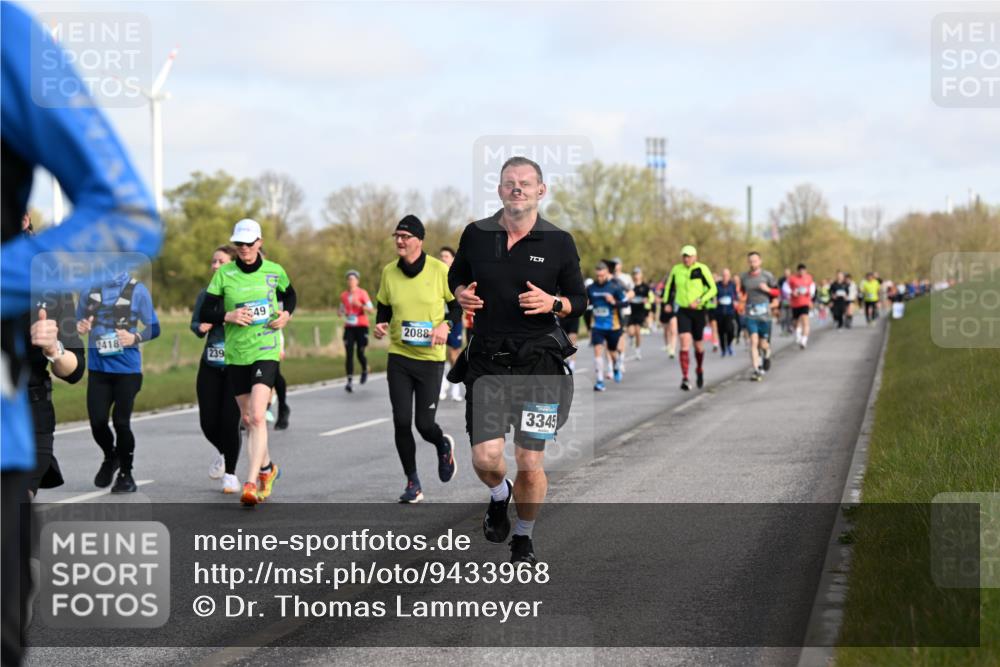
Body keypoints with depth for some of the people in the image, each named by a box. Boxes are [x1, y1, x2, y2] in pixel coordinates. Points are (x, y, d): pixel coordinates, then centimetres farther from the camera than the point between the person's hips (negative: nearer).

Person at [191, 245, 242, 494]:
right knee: (208, 422, 3)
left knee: (230, 421, -7)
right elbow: (194, 323, 19)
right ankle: (222, 453, 37)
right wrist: (201, 328, -3)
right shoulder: (206, 294, 8)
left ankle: (230, 473, 12)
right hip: (210, 366, 4)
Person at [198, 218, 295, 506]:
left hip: (266, 351, -2)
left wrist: (286, 314, 1)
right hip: (235, 353, 2)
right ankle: (267, 468, 34)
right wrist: (227, 316, -18)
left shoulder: (275, 271, 1)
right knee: (247, 419, 10)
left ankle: (252, 483, -21)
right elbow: (205, 314, 1)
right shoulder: (224, 274, 0)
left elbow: (290, 295, 21)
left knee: (257, 416, -18)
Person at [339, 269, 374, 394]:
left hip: (361, 327, -3)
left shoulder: (362, 294, -3)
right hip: (349, 327, 3)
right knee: (349, 354, -9)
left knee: (360, 354, -2)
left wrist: (360, 305, -24)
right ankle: (350, 381, -13)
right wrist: (341, 313, 0)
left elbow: (371, 310, -8)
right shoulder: (344, 295, 10)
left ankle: (365, 370, 32)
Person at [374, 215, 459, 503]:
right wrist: (380, 325, -6)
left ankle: (444, 446, 33)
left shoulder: (440, 270, -7)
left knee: (424, 424, -4)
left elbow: (458, 304, 2)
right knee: (401, 422, -4)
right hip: (398, 356, 3)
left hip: (431, 357, -3)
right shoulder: (389, 272, 2)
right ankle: (412, 483, 11)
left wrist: (446, 325, -16)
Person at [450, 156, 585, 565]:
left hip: (538, 362, -1)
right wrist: (461, 294, 0)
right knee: (485, 457, -9)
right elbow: (456, 275, 22)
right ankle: (499, 494, 28)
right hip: (487, 361, 1)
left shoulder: (558, 242, 1)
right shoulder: (477, 235, 5)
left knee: (530, 464, 1)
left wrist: (552, 303, -13)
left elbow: (579, 301, 7)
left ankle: (524, 538, 24)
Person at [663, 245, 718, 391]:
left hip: (698, 311, -1)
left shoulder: (702, 269, -8)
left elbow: (713, 289, -8)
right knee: (685, 342, -14)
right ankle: (684, 378, -18)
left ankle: (699, 370, 40)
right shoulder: (676, 270, 2)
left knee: (698, 344, 11)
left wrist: (699, 301, -19)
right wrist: (667, 302, 11)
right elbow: (670, 286, 19)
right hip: (683, 311, 1)